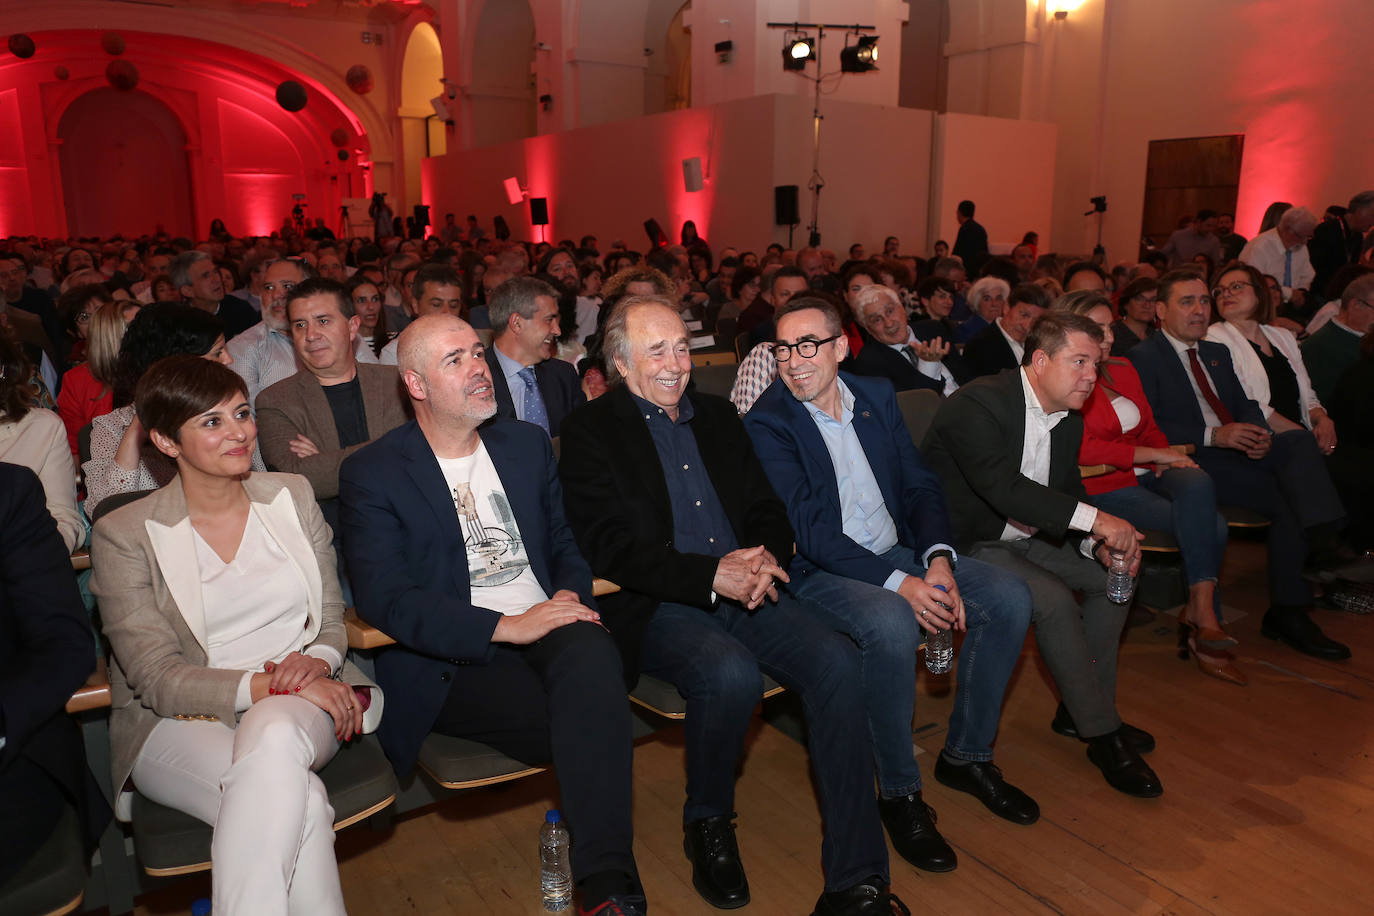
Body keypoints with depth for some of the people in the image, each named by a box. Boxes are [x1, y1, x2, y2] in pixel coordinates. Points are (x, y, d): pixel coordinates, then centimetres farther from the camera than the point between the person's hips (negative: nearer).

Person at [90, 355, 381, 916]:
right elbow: (157, 678, -7)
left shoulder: (292, 496, 9)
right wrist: (268, 683, -21)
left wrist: (318, 660, -13)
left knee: (274, 736, -35)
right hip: (180, 723, -2)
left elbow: (332, 620, 12)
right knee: (300, 801, -33)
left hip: (299, 708, 3)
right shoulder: (123, 534, -2)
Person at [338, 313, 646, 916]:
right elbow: (383, 598, -10)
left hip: (547, 628, 4)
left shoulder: (528, 443, 16)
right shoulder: (371, 473, 0)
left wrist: (570, 598, -5)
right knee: (594, 721, -31)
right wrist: (506, 627, -19)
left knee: (592, 653, -34)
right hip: (455, 664, -3)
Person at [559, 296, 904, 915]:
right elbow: (611, 547, -11)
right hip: (654, 609, -5)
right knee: (732, 672, -33)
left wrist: (762, 560, -8)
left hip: (744, 589, 5)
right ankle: (707, 823, -1)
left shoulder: (717, 417, 18)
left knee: (837, 660, -20)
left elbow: (768, 511, 17)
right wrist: (712, 574, -22)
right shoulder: (590, 431, 1)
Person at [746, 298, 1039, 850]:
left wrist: (938, 558, -11)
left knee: (1009, 596, -10)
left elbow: (920, 485, 9)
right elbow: (809, 531, -18)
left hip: (899, 554, 7)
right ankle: (898, 793, -12)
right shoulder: (766, 424, -10)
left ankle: (966, 755, 8)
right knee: (892, 624, -35)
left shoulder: (877, 396, 9)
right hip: (819, 573, -6)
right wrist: (899, 583, -26)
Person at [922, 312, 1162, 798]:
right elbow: (1003, 487, -34)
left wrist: (1100, 544, -12)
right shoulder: (976, 404, -23)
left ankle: (1079, 708, 13)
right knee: (1052, 599, -27)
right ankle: (1103, 733, -10)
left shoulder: (1068, 422, 6)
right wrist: (1095, 519, -35)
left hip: (1024, 537, 9)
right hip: (967, 543, -9)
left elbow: (1070, 495, 10)